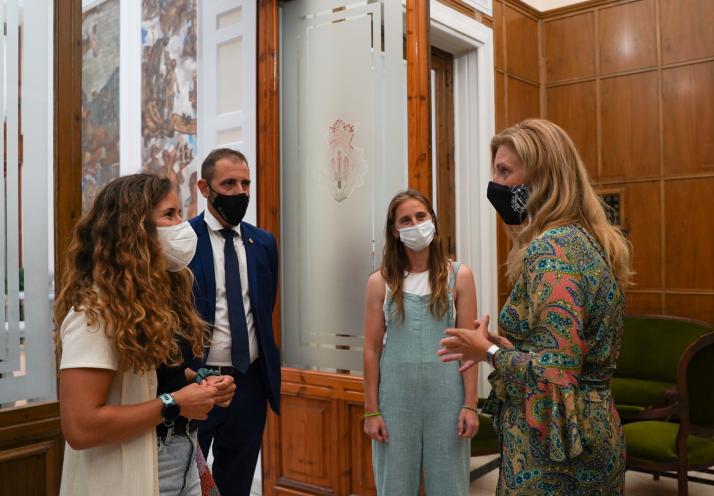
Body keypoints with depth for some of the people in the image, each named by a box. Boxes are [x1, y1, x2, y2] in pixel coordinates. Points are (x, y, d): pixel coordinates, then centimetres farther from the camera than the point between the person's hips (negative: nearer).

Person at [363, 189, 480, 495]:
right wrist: (371, 410, -1)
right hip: (395, 396, 1)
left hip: (446, 395, 0)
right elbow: (372, 349, 1)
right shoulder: (380, 282, 1)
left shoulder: (458, 276, 0)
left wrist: (470, 404, -5)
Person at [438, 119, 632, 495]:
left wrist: (489, 351, -12)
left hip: (553, 447, -9)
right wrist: (509, 347, 10)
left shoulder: (551, 248, -21)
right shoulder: (586, 239, 8)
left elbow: (556, 372, -27)